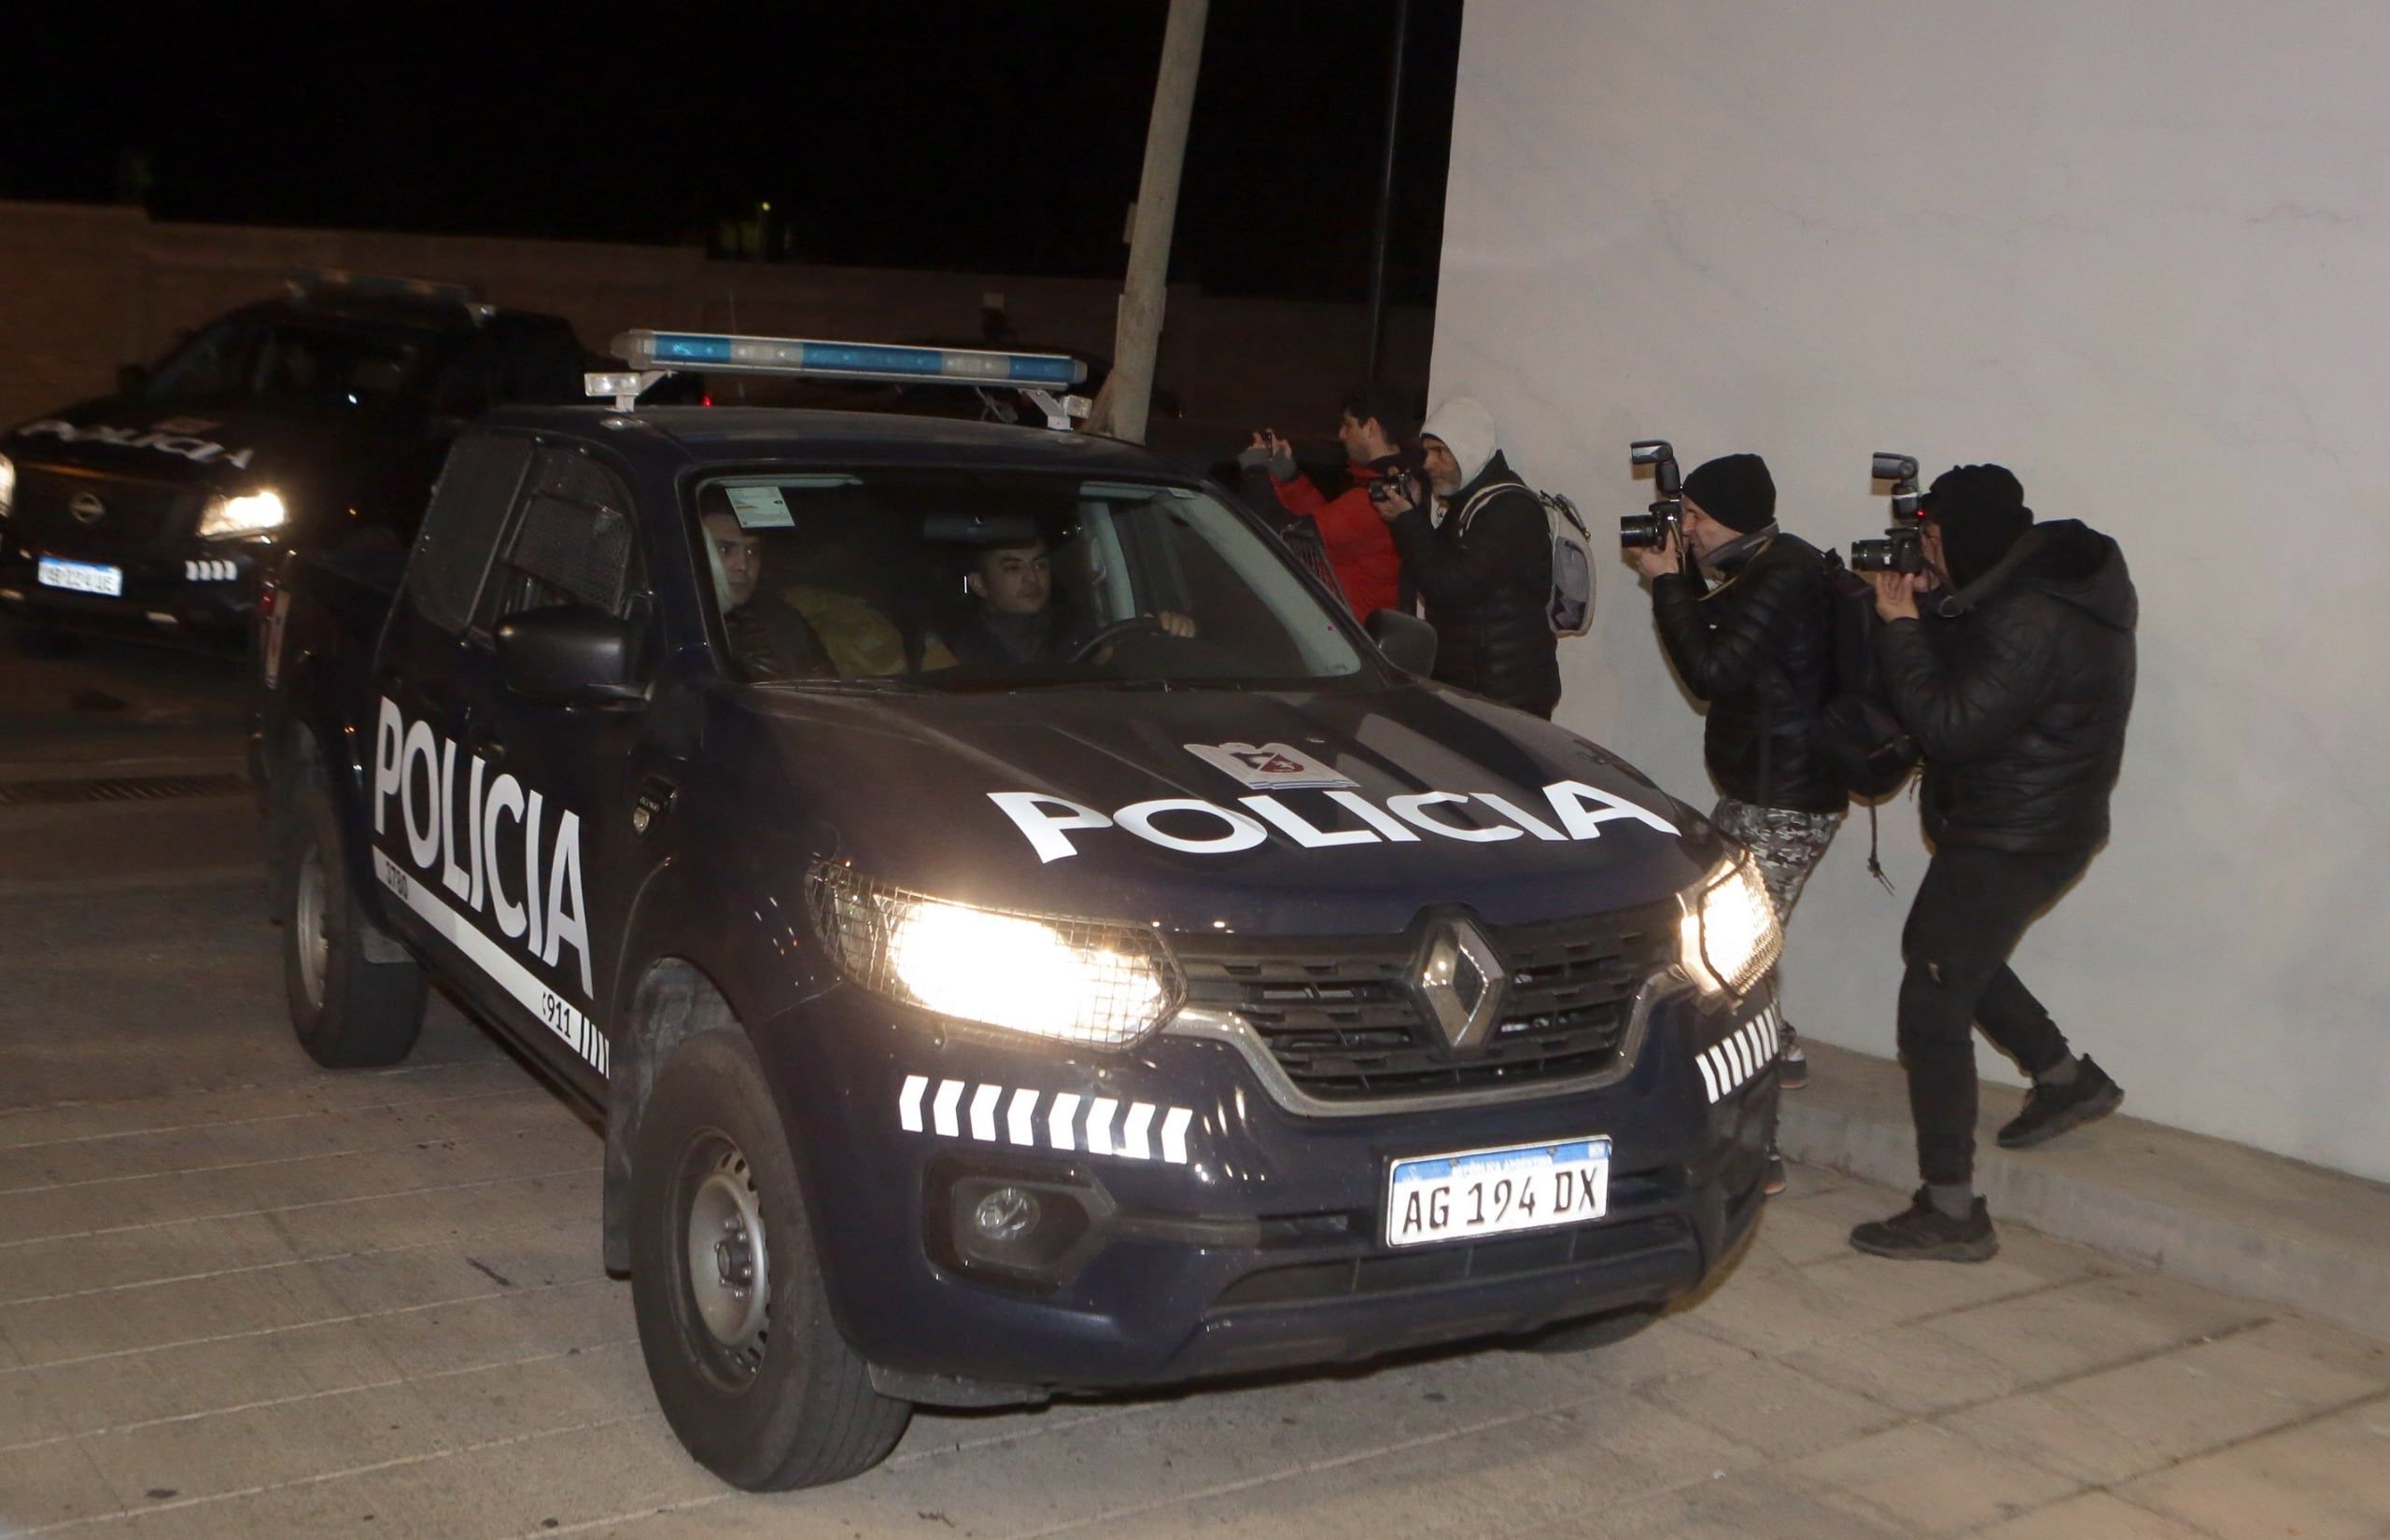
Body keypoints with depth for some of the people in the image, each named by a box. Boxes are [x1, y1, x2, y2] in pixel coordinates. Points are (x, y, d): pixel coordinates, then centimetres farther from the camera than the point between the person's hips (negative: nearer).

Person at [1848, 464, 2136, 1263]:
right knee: (1942, 950, 28)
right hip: (2038, 824, 11)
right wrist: (1931, 612, -3)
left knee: (1932, 1002, -8)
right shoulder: (2054, 580, 5)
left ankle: (1950, 1212, -5)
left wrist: (1902, 627, -19)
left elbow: (1950, 725, -28)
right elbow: (1973, 670, 14)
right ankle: (2068, 1078, 39)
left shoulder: (2032, 622, -27)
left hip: (2011, 839, -11)